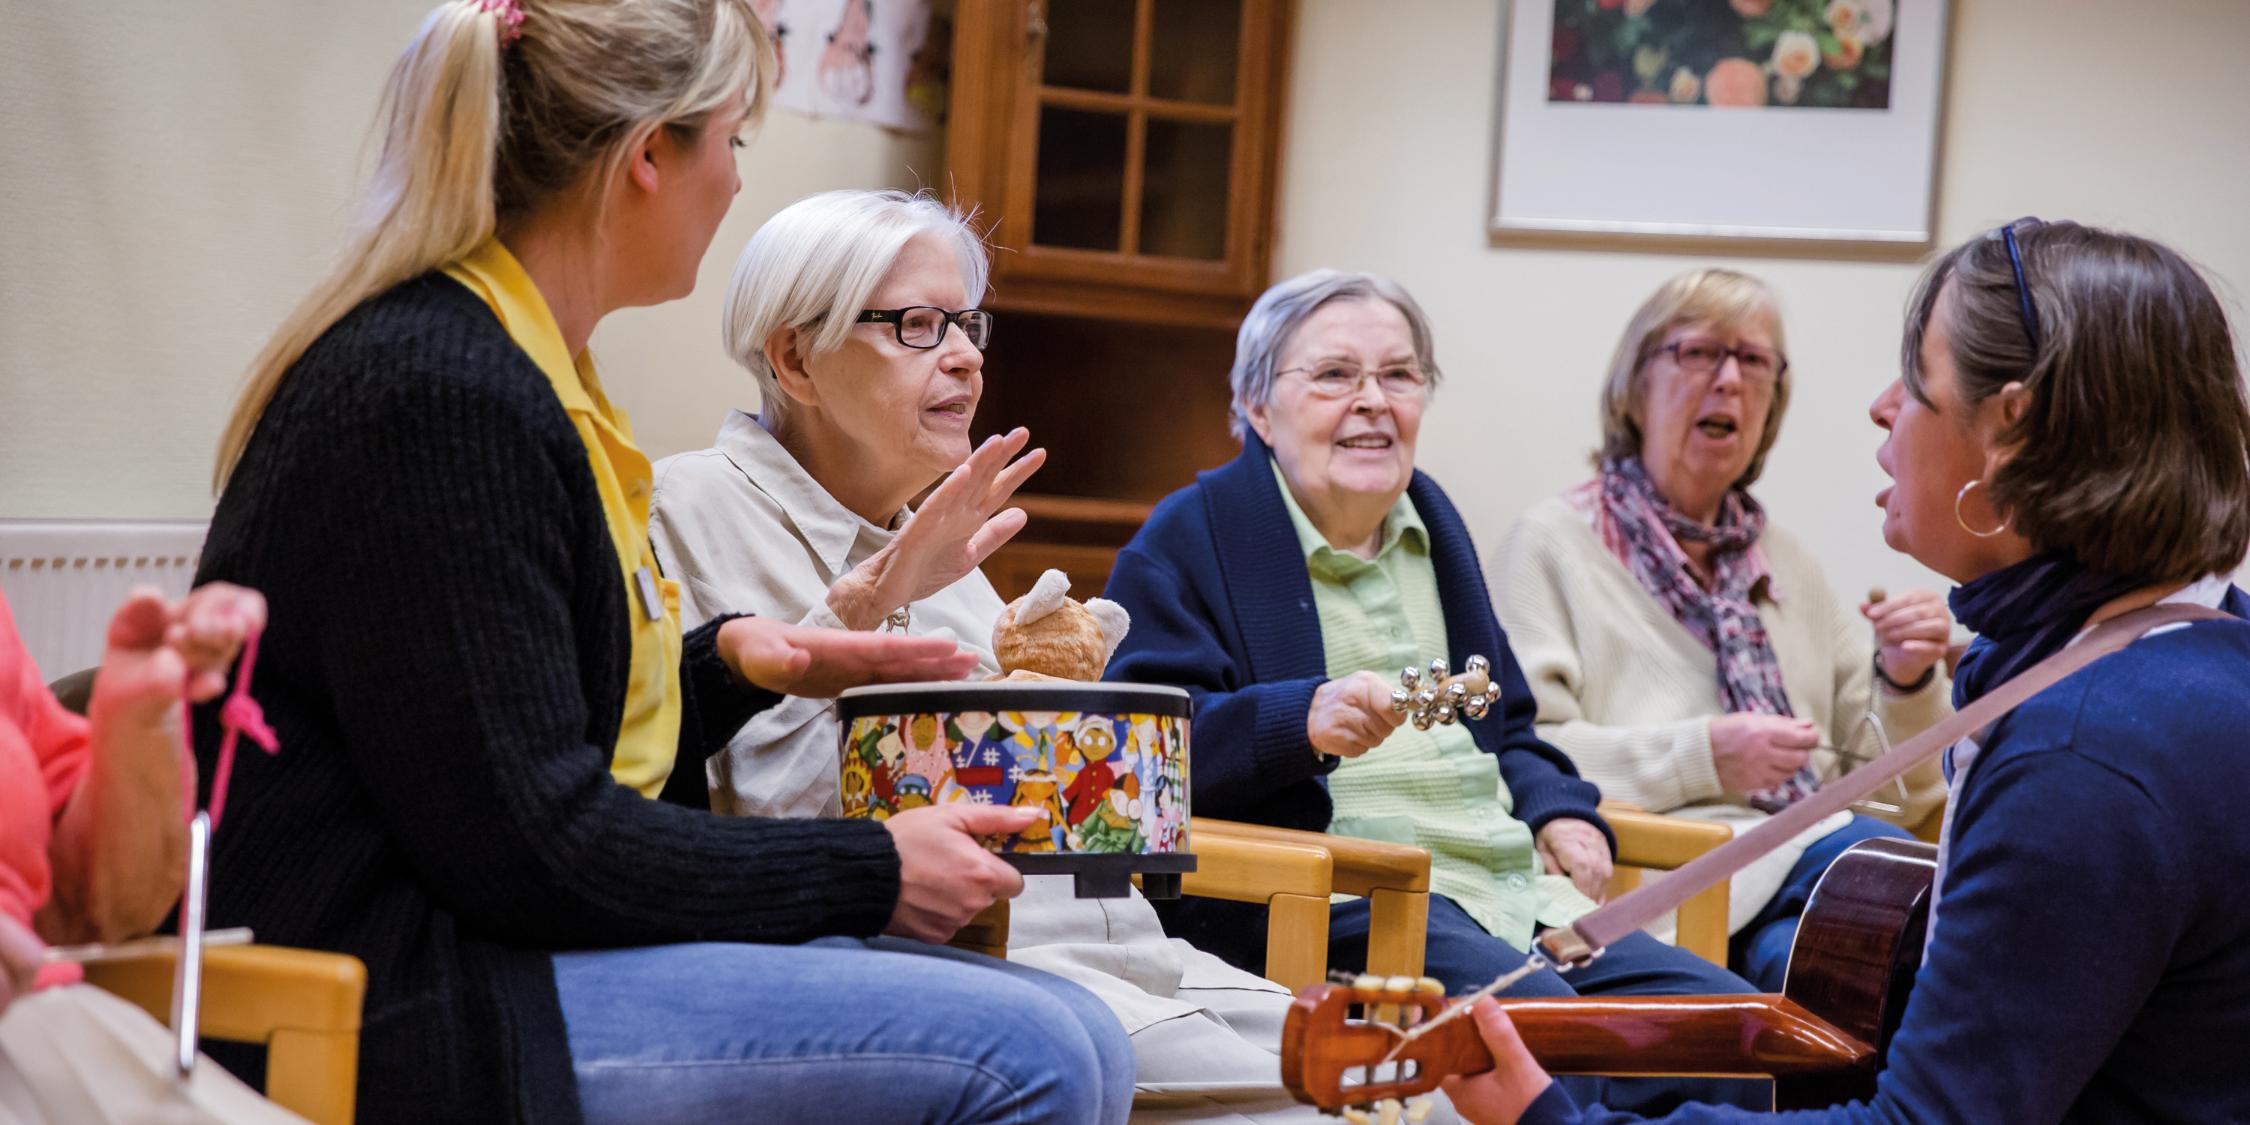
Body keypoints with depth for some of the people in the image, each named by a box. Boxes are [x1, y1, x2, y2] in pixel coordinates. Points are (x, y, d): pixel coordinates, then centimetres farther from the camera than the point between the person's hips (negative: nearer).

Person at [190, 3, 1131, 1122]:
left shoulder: (500, 367, 15)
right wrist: (868, 873, -11)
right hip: (389, 1021, -10)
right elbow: (525, 844, -19)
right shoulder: (438, 397, -17)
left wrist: (725, 661, 8)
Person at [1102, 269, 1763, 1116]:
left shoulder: (1431, 519, 25)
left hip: (1510, 883, 7)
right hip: (1325, 899, -7)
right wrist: (1303, 720, -28)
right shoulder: (1191, 538, 2)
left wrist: (1556, 809, 10)